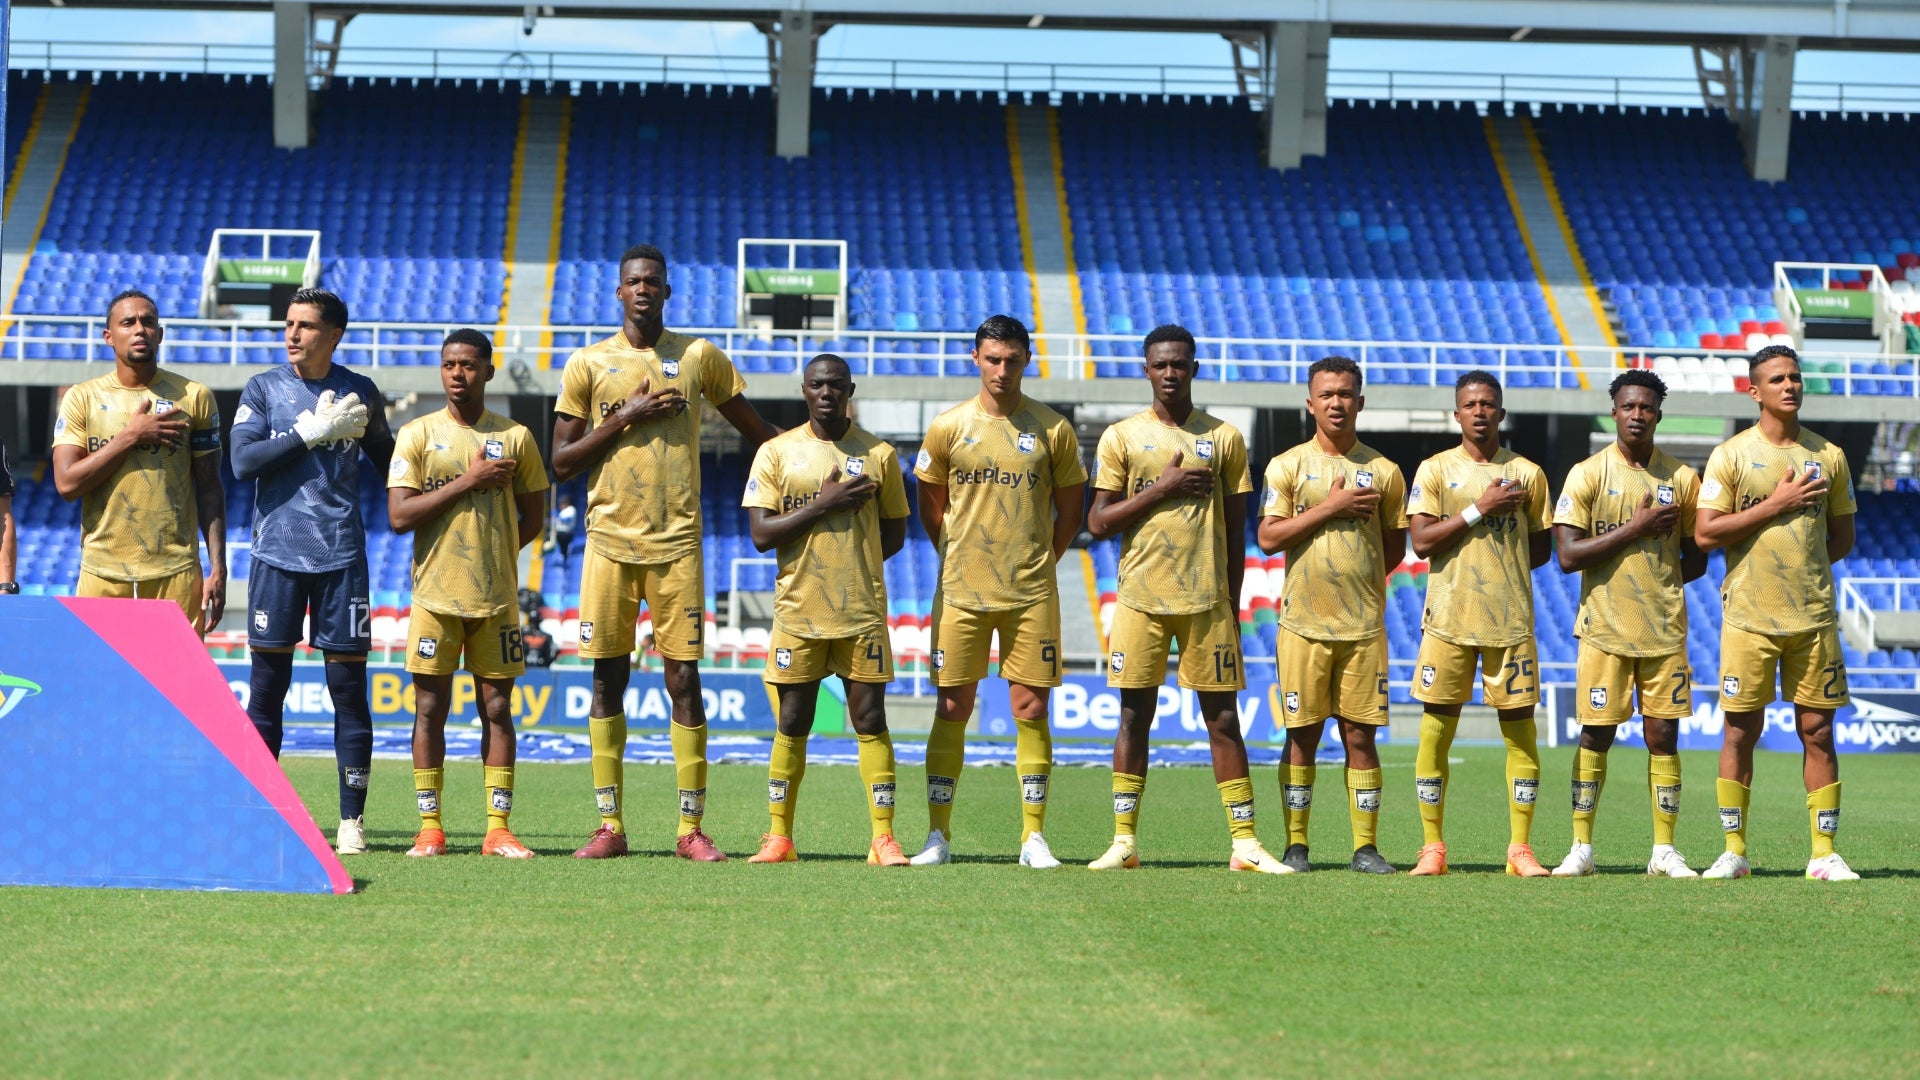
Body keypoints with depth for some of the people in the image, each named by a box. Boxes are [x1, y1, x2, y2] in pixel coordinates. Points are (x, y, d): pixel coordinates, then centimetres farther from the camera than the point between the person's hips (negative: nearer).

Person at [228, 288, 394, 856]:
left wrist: (373, 428, -4)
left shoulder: (359, 392, 8)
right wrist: (311, 431, -13)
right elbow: (243, 460, -8)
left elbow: (390, 467, 15)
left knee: (348, 685, -1)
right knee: (267, 686, 1)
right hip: (278, 553, 0)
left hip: (341, 554, 0)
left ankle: (352, 821, 3)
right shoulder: (263, 389, 5)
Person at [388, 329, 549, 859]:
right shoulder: (417, 434, 2)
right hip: (435, 596, -1)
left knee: (497, 707, 2)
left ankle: (498, 829, 4)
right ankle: (430, 829, 4)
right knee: (430, 708, 0)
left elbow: (533, 517, 13)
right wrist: (466, 481, -12)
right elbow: (399, 516, -7)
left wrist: (491, 555, 2)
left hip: (496, 597, 1)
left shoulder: (515, 437, 6)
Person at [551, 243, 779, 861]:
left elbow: (757, 432, 16)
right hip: (609, 540, 0)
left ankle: (692, 829, 0)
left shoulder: (699, 357, 7)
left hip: (676, 542, 0)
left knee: (684, 680, -4)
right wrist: (625, 417, -7)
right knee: (608, 679, 2)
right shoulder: (588, 364, 6)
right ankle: (610, 826, 7)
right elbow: (561, 463, 4)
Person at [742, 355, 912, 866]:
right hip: (798, 610, 0)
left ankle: (883, 838, -2)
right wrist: (824, 505, -12)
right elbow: (761, 534, -4)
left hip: (862, 609, 0)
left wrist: (853, 566, 2)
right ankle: (779, 837, 10)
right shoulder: (777, 453, 4)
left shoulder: (878, 455, 6)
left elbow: (895, 533, 13)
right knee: (792, 725, 4)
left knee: (870, 721, -3)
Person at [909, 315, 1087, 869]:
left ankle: (1034, 837, 5)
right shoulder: (948, 427, 2)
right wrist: (958, 560, 10)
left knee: (1030, 709, -1)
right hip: (960, 590, 0)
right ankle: (938, 835, 6)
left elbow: (1069, 511, 10)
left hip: (1031, 594, 0)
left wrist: (1038, 564, 8)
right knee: (952, 708, 1)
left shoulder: (1052, 429, 1)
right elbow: (931, 507, 13)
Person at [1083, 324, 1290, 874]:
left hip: (1207, 600, 0)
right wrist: (1163, 487, -9)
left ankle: (1245, 842, 1)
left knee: (1223, 717, 0)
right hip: (1142, 598, 0)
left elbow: (1235, 530, 9)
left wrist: (1230, 605, 6)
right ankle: (1124, 840, 6)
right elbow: (1098, 522, -1)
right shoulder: (1122, 437, 5)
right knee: (1135, 716, 1)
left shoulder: (1224, 438, 7)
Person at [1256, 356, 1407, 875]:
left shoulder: (1382, 471, 8)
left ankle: (1365, 846, 4)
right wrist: (1330, 507, -10)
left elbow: (1395, 547, 15)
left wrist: (1357, 579, 4)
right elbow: (1268, 538, -6)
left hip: (1364, 624, 1)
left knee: (1360, 735, 1)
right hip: (1304, 622, -1)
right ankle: (1295, 845, 6)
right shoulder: (1287, 466, 4)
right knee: (1302, 735, 0)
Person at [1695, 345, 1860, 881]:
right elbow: (1705, 533, -7)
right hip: (1749, 615, -2)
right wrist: (1776, 504, -11)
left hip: (1814, 614, 2)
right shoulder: (1731, 454, 0)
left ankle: (1824, 853, 5)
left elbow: (1842, 535, 17)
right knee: (1740, 731, 0)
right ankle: (1733, 851, 8)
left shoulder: (1828, 456, 9)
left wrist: (1805, 564, 1)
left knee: (1817, 730, 2)